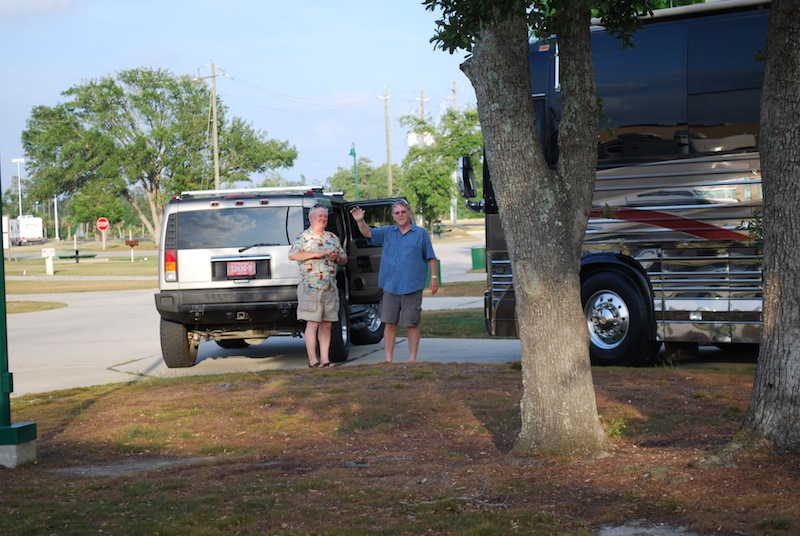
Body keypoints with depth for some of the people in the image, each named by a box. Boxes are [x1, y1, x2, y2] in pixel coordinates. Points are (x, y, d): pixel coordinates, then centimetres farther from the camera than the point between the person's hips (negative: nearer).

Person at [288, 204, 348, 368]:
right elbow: (292, 255, -15)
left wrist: (337, 257, -3)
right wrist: (317, 254, -18)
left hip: (331, 289, 6)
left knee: (327, 324, 6)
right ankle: (313, 360, -5)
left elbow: (344, 260, 22)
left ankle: (325, 359, 10)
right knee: (313, 323, -7)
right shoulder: (303, 237, 0)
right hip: (311, 288, -6)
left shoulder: (333, 238, 17)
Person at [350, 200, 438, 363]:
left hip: (412, 288, -2)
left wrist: (434, 277, -3)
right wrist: (360, 221, -19)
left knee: (412, 325, 1)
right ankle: (388, 359, 8)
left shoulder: (421, 233, 6)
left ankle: (412, 358, 8)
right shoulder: (387, 232, 12)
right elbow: (367, 233, 0)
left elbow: (431, 258, 5)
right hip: (390, 287, 3)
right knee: (389, 324, 3)